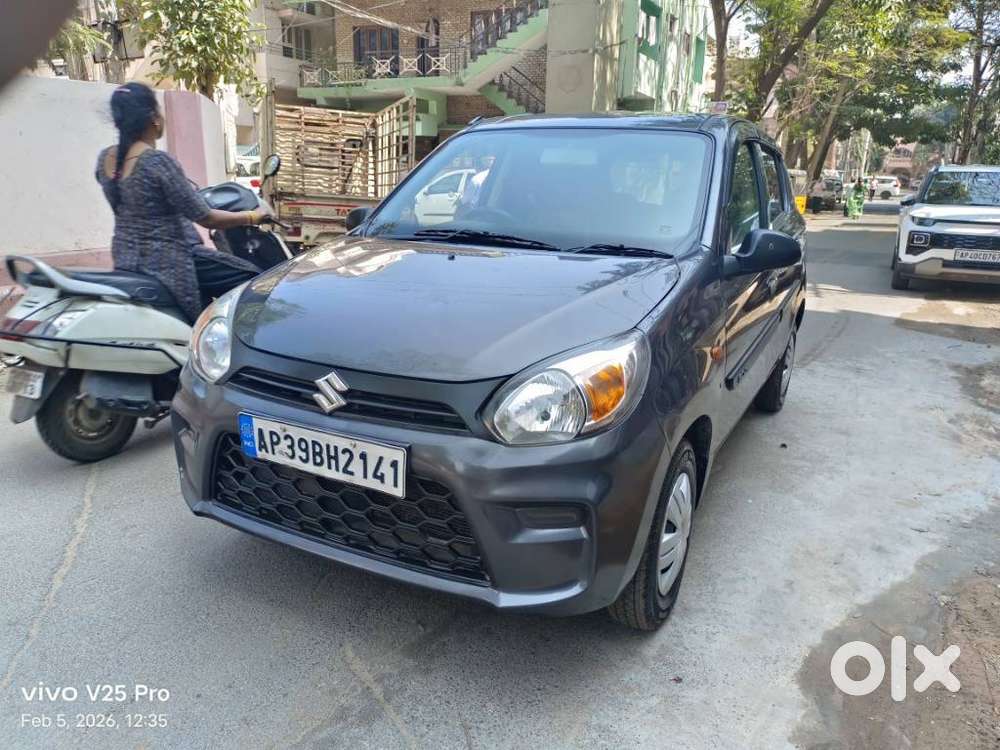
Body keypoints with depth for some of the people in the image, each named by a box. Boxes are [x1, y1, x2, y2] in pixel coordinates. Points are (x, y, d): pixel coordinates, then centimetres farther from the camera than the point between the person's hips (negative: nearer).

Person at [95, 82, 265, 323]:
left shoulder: (104, 159, 4)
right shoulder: (158, 161, -21)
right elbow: (205, 218, -18)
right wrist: (250, 217, -3)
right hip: (166, 260, -9)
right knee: (250, 278, -4)